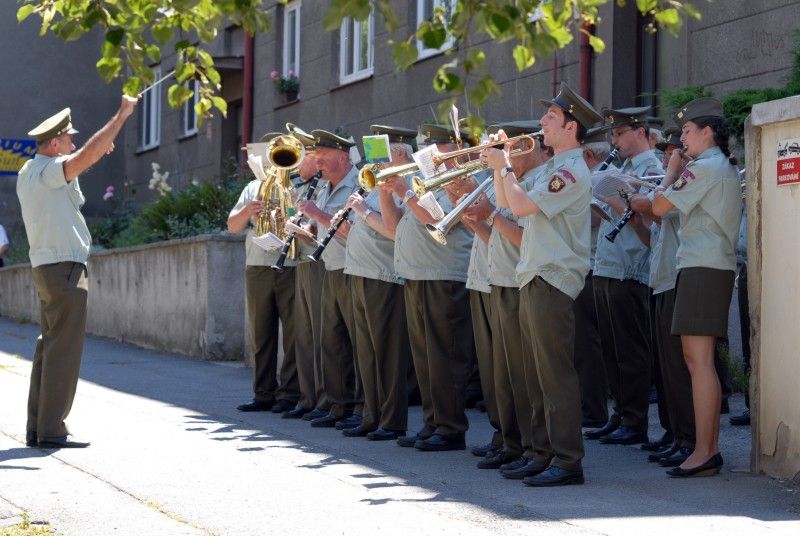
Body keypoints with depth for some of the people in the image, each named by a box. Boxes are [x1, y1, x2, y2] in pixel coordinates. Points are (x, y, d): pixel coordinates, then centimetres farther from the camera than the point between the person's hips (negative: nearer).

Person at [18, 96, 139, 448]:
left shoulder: (30, 173, 15)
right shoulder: (46, 171, -13)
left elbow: (72, 170, 31)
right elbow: (87, 155, -26)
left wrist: (95, 154, 19)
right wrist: (121, 116, -20)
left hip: (46, 269, 10)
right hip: (65, 268, -10)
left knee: (49, 347, 12)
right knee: (64, 350, -8)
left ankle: (37, 427, 13)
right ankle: (52, 429, -8)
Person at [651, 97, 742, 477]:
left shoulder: (703, 168, -12)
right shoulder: (727, 168, 19)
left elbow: (660, 207, -12)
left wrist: (671, 172, 4)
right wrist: (677, 172, 15)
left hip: (702, 268, -11)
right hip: (719, 266, 11)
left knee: (698, 359, -12)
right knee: (699, 358, 12)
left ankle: (703, 453, -16)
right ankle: (710, 448, 14)